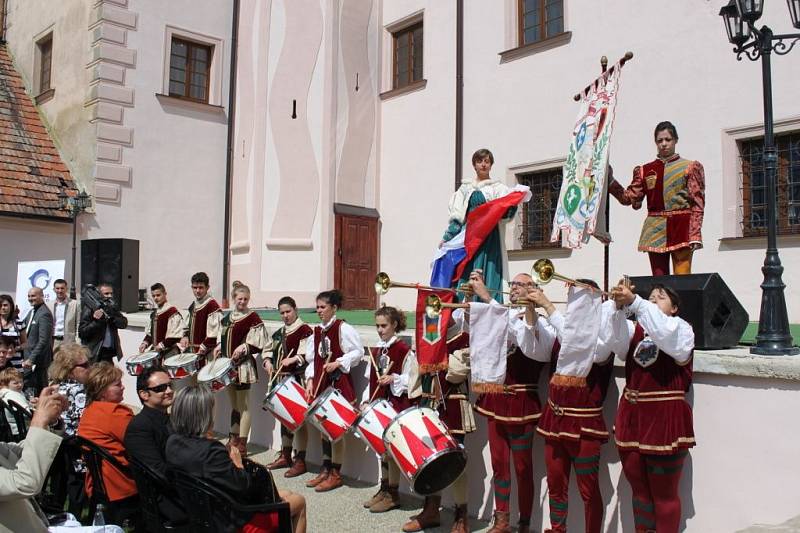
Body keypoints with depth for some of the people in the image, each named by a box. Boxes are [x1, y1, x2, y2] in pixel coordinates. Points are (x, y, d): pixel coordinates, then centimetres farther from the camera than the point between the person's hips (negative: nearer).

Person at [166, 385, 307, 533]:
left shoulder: (172, 442, -9)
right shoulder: (211, 451, -34)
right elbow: (244, 485, -27)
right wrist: (238, 463, -11)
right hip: (236, 521, -9)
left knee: (285, 494, 26)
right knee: (299, 501, 14)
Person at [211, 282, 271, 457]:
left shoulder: (253, 318, -9)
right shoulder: (227, 317, 11)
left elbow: (260, 343, -11)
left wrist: (244, 347, -21)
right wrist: (219, 347, 5)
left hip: (244, 365, -7)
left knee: (243, 405, -2)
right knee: (233, 403, 16)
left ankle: (242, 443, 3)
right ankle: (233, 438, 26)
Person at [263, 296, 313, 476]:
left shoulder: (305, 330, -7)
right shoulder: (279, 333, 17)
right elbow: (271, 352, 20)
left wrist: (292, 359, -31)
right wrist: (268, 362, 0)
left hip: (297, 380, -8)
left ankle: (300, 460, -1)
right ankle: (285, 456, 29)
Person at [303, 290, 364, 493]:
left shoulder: (344, 329, -9)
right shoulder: (317, 331, 11)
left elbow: (358, 352, -10)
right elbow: (314, 359, 13)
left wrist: (338, 363, -18)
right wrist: (310, 380, 3)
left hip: (339, 384, -7)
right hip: (320, 383, 7)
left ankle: (336, 474, 8)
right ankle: (326, 469, 25)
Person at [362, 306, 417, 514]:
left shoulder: (404, 350, -10)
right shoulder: (375, 349, 11)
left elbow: (410, 380, -9)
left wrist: (394, 379, -25)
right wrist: (367, 400, 7)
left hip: (396, 405, -7)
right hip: (378, 404, 7)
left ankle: (393, 494, 9)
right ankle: (384, 489, 25)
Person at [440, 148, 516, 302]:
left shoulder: (498, 188, 12)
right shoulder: (466, 189, 18)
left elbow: (506, 213, -2)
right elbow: (456, 216, 14)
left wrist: (513, 205, -23)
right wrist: (446, 237, 5)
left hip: (489, 239, -2)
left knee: (488, 277, -10)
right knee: (466, 276, -3)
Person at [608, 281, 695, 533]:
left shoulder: (681, 328, 0)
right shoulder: (634, 328, 11)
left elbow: (663, 333, -23)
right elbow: (618, 342, -11)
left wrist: (635, 302, -29)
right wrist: (620, 307, -25)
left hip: (665, 419, -4)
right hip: (631, 417, 5)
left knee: (664, 494, 6)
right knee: (639, 490, 15)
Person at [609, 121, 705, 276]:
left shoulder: (690, 167, 7)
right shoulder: (645, 170, 15)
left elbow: (698, 204, 0)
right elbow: (629, 198, 6)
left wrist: (695, 234, -10)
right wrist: (609, 180, -5)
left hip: (681, 229, -3)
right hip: (655, 232, 3)